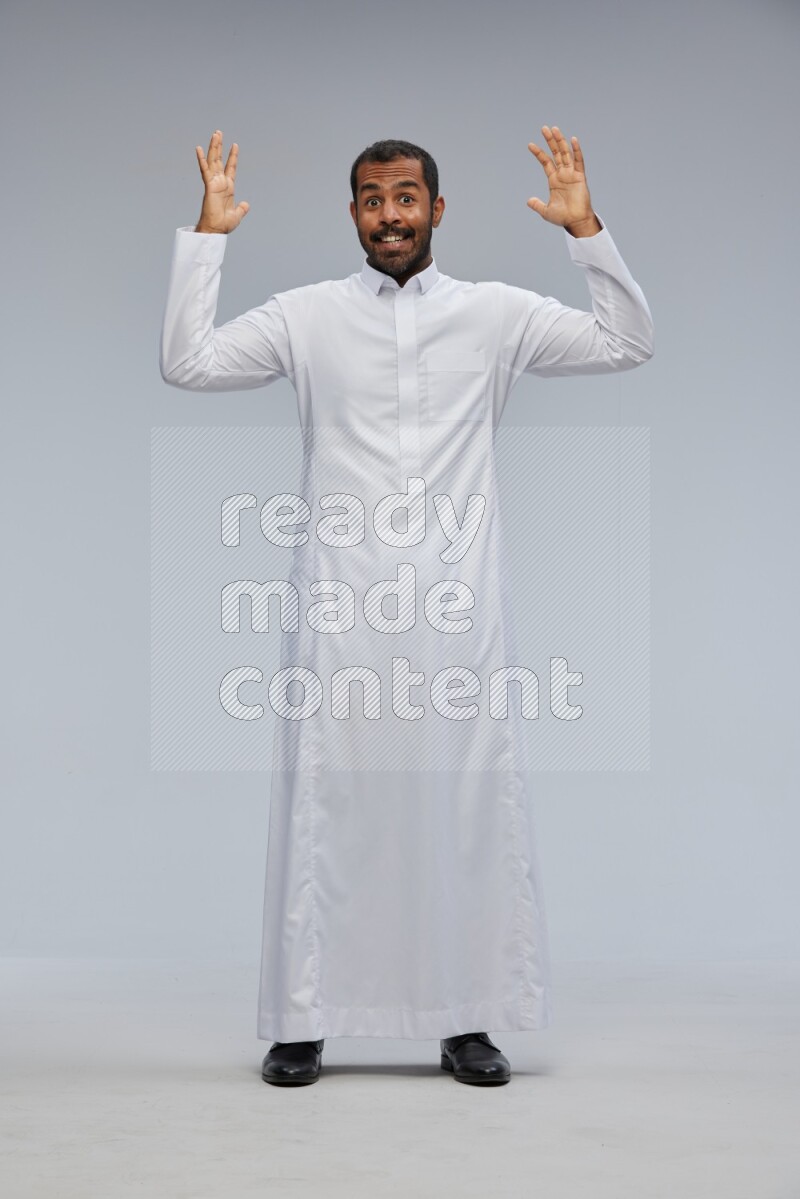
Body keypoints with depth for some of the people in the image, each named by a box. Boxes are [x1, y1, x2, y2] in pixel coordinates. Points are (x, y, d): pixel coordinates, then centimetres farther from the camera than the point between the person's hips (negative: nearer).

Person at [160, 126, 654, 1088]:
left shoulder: (496, 313, 8)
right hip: (339, 603, 0)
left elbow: (627, 344, 7)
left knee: (469, 801, 3)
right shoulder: (307, 315, 7)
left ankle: (466, 1021, 15)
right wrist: (208, 235, -2)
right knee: (325, 802, 2)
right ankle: (302, 1023, 12)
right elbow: (186, 362, 1)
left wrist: (586, 231, -2)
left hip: (458, 604, 1)